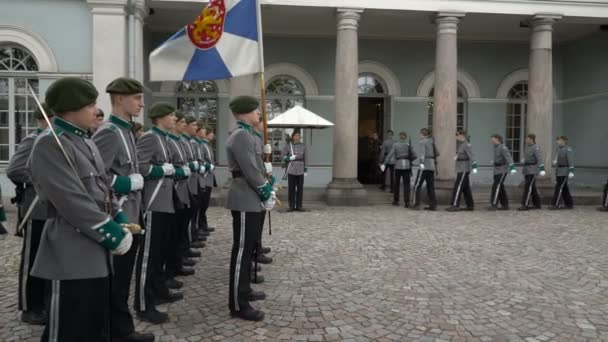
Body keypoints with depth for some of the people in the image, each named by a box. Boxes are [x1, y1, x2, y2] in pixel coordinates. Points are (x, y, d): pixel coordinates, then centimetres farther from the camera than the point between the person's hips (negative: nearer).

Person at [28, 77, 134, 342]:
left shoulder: (84, 142, 14)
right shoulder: (50, 144, -15)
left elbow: (104, 187, 16)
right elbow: (73, 202, -21)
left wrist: (121, 224, 3)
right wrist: (113, 235, -17)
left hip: (96, 250, 9)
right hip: (72, 254, -9)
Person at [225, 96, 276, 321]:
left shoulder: (249, 134, 16)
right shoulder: (241, 135, -17)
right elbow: (250, 171, -21)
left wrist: (267, 189, 11)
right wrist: (267, 193, -13)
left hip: (252, 200, 11)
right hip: (246, 201, -11)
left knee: (249, 248, 18)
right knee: (242, 250, -5)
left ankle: (244, 290, 31)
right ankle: (238, 305, 2)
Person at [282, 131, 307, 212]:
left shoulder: (303, 146, 9)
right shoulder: (288, 146, 3)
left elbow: (305, 159, 11)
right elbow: (284, 157, -1)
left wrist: (305, 170, 8)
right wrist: (292, 157, -16)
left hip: (300, 171, 2)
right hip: (291, 171, -2)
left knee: (300, 189, 2)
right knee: (291, 188, 0)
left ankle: (299, 206, 9)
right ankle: (291, 206, 8)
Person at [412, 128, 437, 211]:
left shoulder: (422, 142, -6)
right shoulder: (432, 142, 14)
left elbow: (422, 153, -22)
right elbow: (437, 154, 17)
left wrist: (422, 162, -32)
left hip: (424, 166, -7)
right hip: (432, 166, 7)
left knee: (417, 186, -1)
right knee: (430, 187, 11)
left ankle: (416, 204, -4)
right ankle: (433, 205, 9)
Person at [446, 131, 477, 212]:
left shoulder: (467, 145, -14)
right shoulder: (461, 145, 16)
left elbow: (472, 156, -24)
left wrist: (474, 167, -30)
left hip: (464, 170, -10)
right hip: (460, 169, 10)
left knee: (457, 187, -10)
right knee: (466, 188, 11)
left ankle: (455, 205, -9)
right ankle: (470, 206, 15)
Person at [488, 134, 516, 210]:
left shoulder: (503, 148, -16)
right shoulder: (496, 147, 12)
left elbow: (509, 158, -28)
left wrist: (512, 167, -40)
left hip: (502, 170, -9)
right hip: (497, 170, 9)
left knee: (496, 186, -14)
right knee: (500, 187, 8)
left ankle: (494, 205, -14)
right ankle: (505, 205, 13)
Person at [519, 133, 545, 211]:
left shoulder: (536, 148, -12)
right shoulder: (527, 146, 14)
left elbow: (540, 159, -23)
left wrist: (542, 169, -34)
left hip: (533, 170, -9)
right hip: (527, 170, 9)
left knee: (528, 187, -12)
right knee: (532, 187, 11)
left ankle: (525, 205, -12)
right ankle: (537, 204, 19)